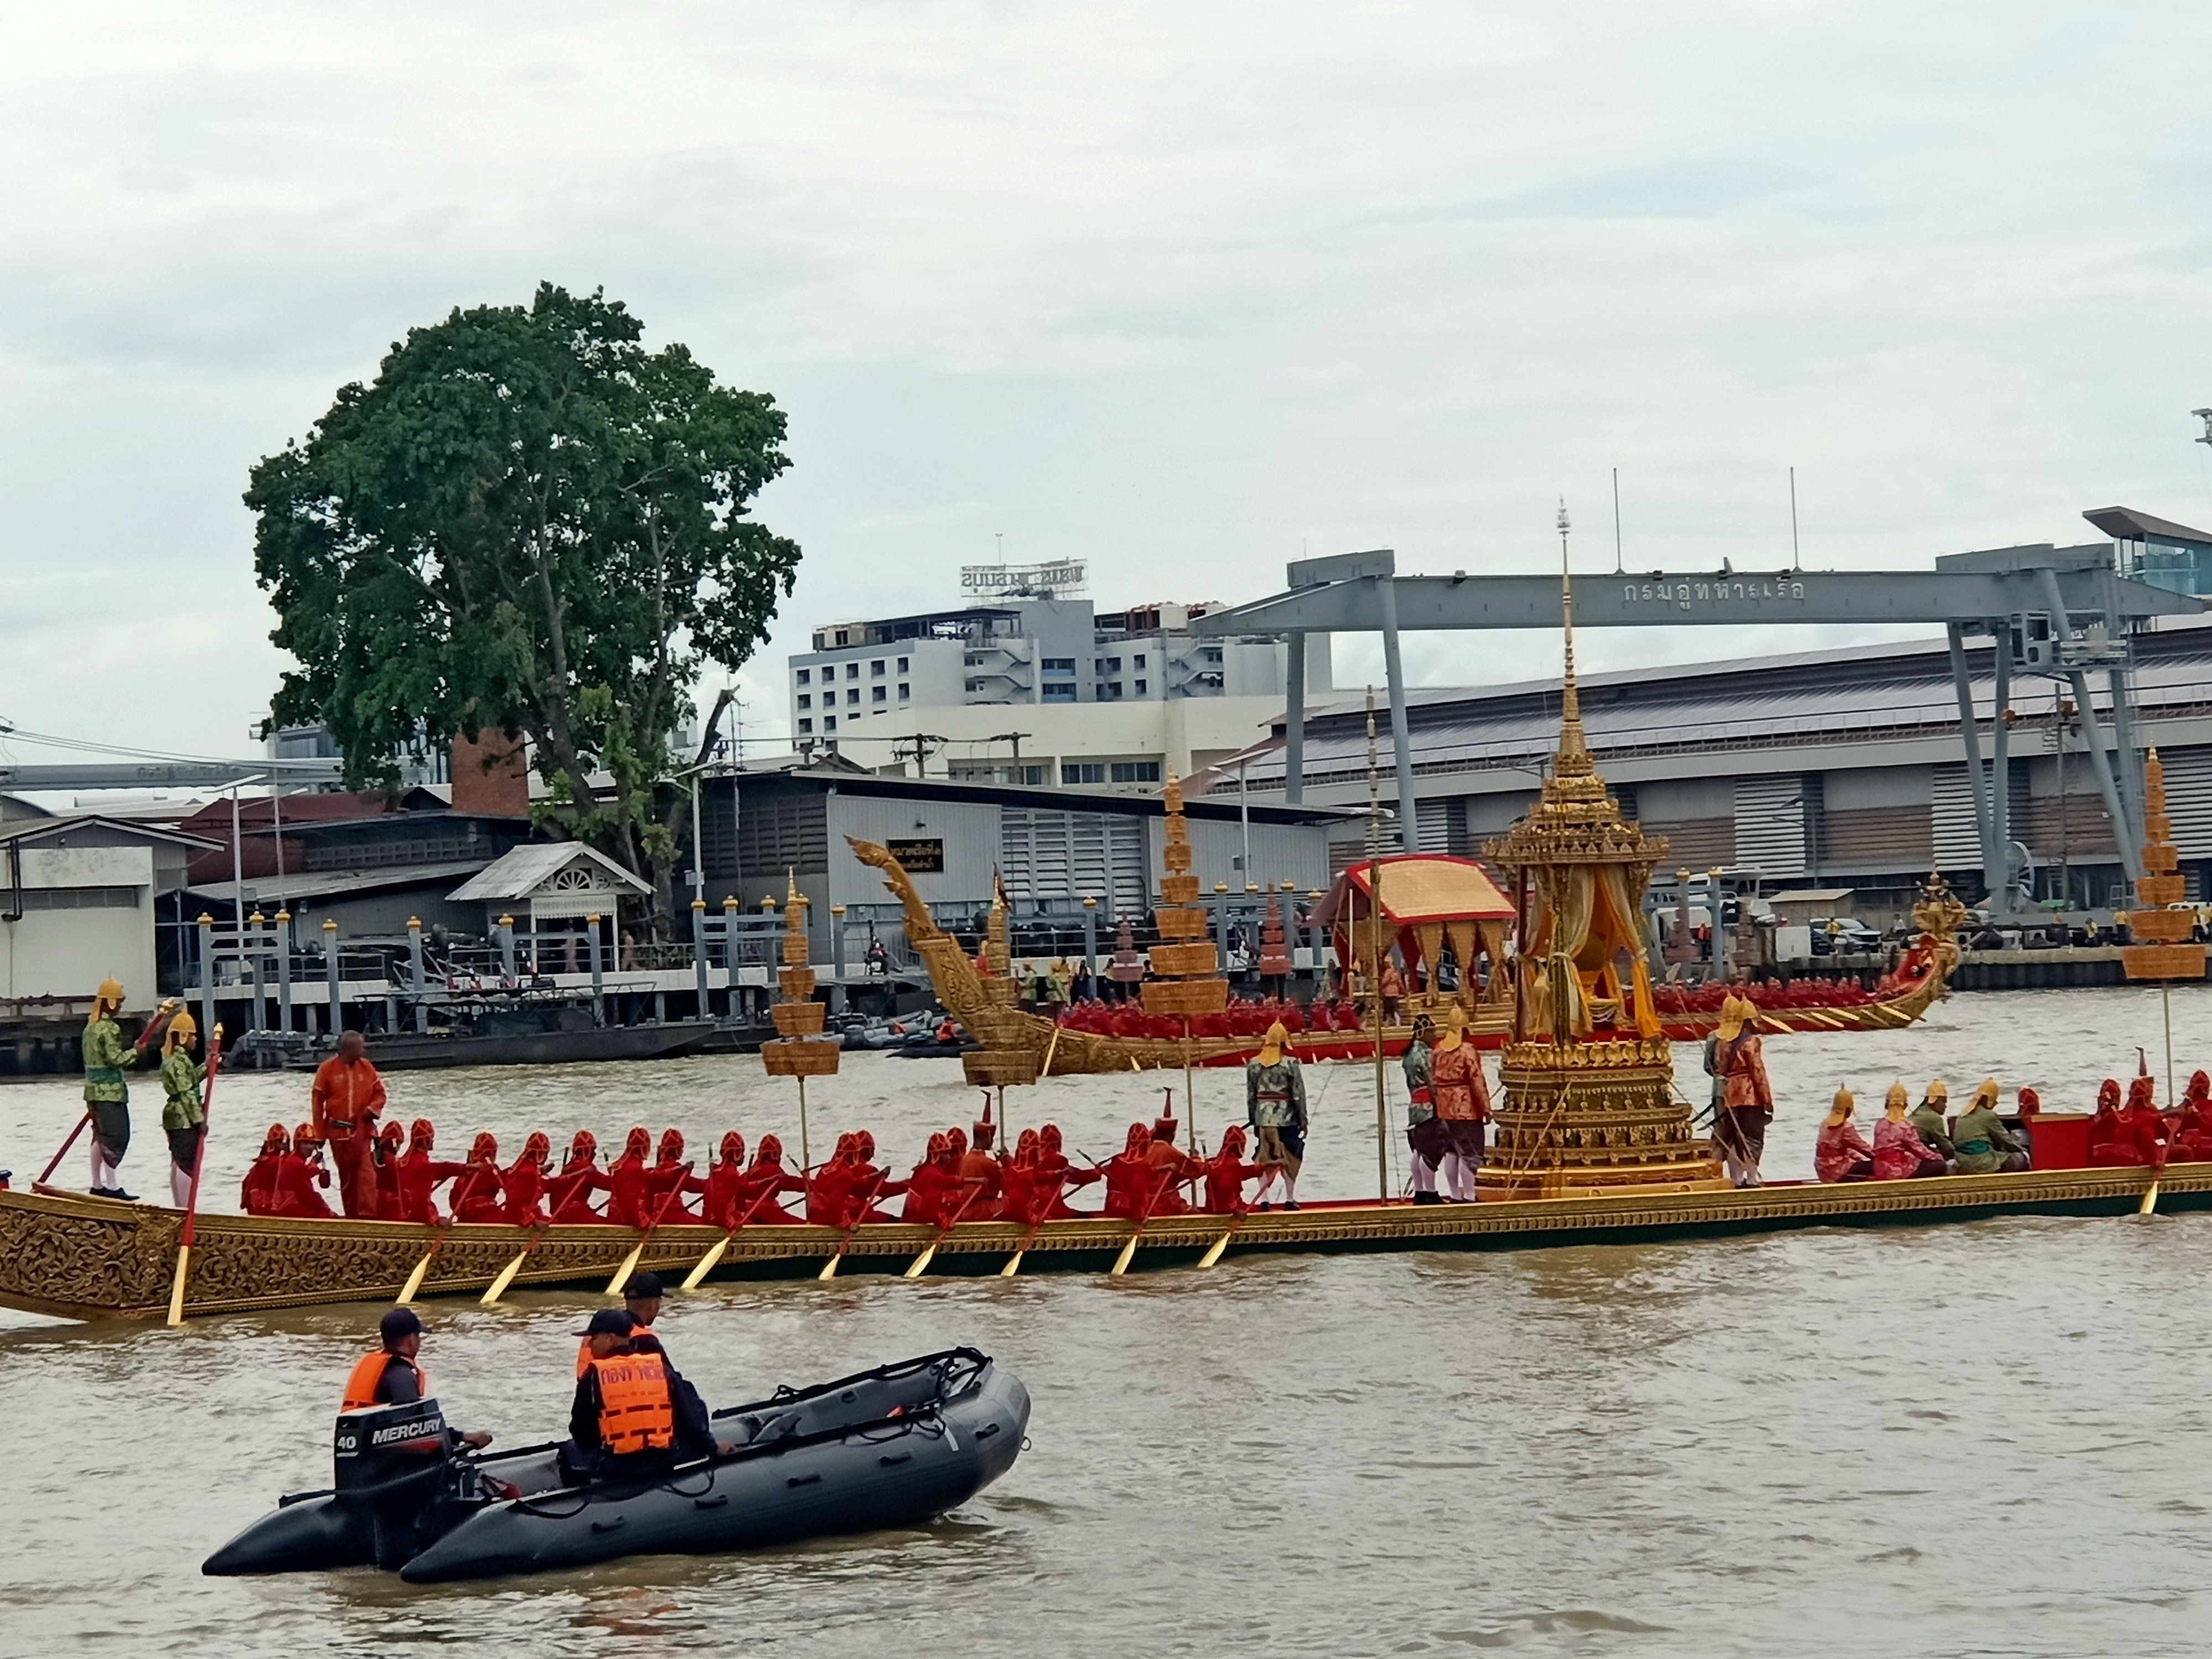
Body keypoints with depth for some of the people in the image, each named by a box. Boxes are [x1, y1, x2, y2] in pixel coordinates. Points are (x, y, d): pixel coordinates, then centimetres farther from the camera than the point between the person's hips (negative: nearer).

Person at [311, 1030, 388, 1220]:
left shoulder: (366, 1067, 4)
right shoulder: (327, 1069, -4)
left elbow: (379, 1093, 13)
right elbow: (317, 1102, 0)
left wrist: (372, 1109, -10)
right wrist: (320, 1134, 0)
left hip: (361, 1128, 1)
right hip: (338, 1131, -1)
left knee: (365, 1170, -12)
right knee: (346, 1174, 8)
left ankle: (367, 1213, -18)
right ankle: (352, 1214, 16)